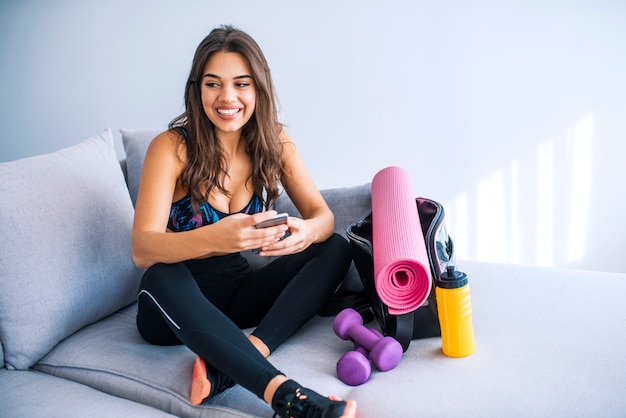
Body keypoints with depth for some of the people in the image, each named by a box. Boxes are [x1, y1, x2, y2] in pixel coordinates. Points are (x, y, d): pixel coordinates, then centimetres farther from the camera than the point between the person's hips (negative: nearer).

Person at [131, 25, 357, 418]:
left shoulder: (273, 143, -3)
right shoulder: (172, 147, -14)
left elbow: (324, 215, -9)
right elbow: (143, 249, -24)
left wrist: (306, 231, -35)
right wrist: (214, 239, -45)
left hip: (238, 292, 4)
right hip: (178, 300, -3)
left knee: (336, 248, -15)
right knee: (161, 278, -37)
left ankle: (230, 362, -31)